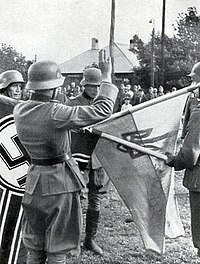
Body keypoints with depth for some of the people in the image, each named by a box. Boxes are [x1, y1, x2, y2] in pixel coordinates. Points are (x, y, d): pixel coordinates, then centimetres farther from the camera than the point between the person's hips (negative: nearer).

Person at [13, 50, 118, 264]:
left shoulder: (19, 110, -2)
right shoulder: (54, 113, -23)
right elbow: (103, 110, -20)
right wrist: (107, 76, -9)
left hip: (34, 180, 7)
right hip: (59, 182, -7)